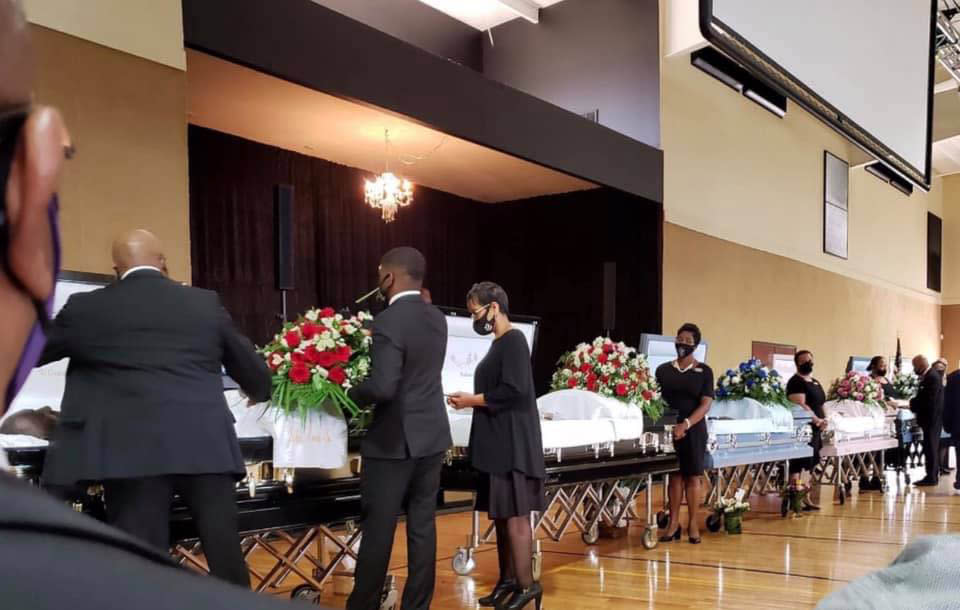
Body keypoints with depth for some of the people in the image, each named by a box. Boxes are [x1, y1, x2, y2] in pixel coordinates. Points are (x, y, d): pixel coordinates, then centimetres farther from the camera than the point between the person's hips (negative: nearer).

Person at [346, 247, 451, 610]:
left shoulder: (388, 322, -19)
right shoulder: (437, 319, 7)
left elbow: (382, 387, -27)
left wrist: (347, 395, -8)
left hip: (393, 441, -7)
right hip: (432, 436, 7)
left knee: (378, 530, 4)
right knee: (422, 526, 11)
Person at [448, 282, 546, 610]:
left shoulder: (513, 339, -12)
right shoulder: (499, 342, 15)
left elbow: (514, 391, -20)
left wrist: (472, 400, -10)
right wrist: (470, 399, 3)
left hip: (512, 442, -9)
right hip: (498, 442, 9)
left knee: (515, 513, -5)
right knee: (501, 512, 11)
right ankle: (508, 580, 18)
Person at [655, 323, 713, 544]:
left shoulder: (704, 371, 1)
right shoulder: (663, 370, 7)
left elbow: (705, 404, -6)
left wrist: (686, 424, -19)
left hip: (693, 430, -2)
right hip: (669, 429, 2)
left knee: (692, 475, 2)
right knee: (674, 475, 5)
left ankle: (693, 524, 11)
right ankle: (673, 523, 11)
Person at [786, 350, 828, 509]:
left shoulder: (816, 383, 20)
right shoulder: (796, 382, -9)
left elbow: (820, 404, 25)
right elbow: (800, 406, -19)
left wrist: (823, 420, 7)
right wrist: (817, 420, -22)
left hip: (815, 430, 10)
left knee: (812, 466, 12)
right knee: (801, 466, -10)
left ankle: (808, 499, 19)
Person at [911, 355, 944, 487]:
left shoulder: (932, 378, -19)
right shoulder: (929, 376, 12)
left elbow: (929, 401, -23)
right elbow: (923, 398, 16)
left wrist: (912, 405, -14)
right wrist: (913, 402, 2)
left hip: (932, 418, -10)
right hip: (931, 418, 10)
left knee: (930, 448, -6)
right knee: (932, 447, 14)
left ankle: (931, 477, -4)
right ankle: (933, 475, 21)